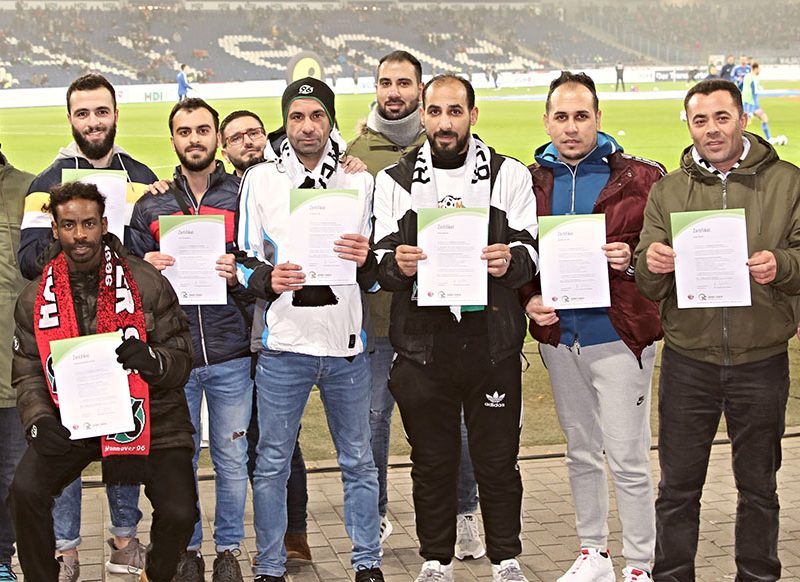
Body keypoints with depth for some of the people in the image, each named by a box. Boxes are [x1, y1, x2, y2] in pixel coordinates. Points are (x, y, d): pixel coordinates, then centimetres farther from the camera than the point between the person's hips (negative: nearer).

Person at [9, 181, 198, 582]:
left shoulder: (147, 283, -3)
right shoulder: (35, 299, 4)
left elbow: (183, 359, -2)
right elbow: (28, 373, 6)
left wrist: (152, 360, -26)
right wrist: (39, 421, -14)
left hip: (148, 416, -1)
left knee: (179, 513, -14)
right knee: (25, 490, -22)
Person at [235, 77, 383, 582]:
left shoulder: (359, 181, 8)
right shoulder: (260, 179, 4)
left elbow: (375, 272, 10)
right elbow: (244, 259, 5)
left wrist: (365, 260, -13)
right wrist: (269, 280, -16)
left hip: (347, 343, 1)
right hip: (284, 341, -1)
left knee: (358, 460, 9)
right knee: (272, 463, 3)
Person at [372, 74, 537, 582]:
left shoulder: (509, 175, 7)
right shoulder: (395, 181, 10)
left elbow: (528, 250, 1)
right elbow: (380, 261, 5)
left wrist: (509, 261, -22)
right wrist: (396, 263, -19)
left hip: (492, 339, -1)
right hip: (422, 342, 1)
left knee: (498, 459, 5)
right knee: (432, 460, 9)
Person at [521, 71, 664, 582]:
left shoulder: (640, 179, -5)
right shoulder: (534, 182, 6)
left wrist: (633, 259, -21)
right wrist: (530, 299, -5)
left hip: (619, 334, -5)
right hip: (559, 334, 5)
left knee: (628, 458, -2)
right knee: (581, 453, 16)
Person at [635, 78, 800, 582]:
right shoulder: (668, 191, 7)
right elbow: (648, 288, 3)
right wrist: (651, 265, -19)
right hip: (688, 363, 1)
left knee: (758, 486, 13)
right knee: (678, 488, 7)